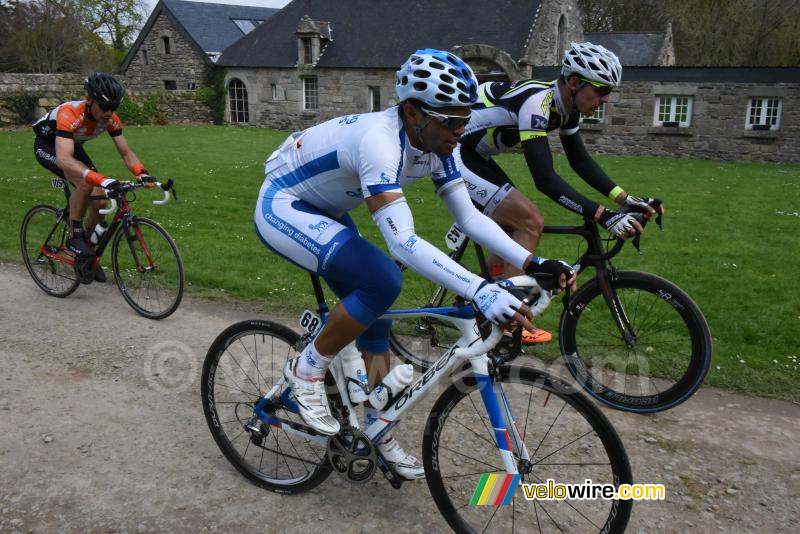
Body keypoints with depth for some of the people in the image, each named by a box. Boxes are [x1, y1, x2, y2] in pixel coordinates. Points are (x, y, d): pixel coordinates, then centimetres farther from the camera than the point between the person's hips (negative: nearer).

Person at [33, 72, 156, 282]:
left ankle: (89, 255, 13)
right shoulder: (69, 113, -40)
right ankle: (74, 236, -17)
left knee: (100, 200, -8)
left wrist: (142, 173, -37)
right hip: (47, 146, -6)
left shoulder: (111, 119, -22)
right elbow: (63, 159, -51)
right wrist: (101, 179, -62)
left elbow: (125, 152, -16)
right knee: (85, 182, -35)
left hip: (73, 146, 6)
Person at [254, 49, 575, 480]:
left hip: (323, 212, 8)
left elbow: (469, 216, -10)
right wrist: (480, 291, -52)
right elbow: (404, 243, -45)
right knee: (382, 282, -27)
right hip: (281, 207, -8)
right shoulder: (379, 140, -36)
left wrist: (531, 262, -21)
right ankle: (307, 369, -5)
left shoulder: (436, 145, -11)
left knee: (373, 317, 4)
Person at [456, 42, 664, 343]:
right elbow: (545, 179, -35)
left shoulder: (566, 106, 1)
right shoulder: (536, 102, -28)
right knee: (530, 223, -13)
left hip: (473, 154, 10)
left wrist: (624, 198, -2)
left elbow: (580, 160, 9)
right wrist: (603, 216, -39)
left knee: (516, 225, 11)